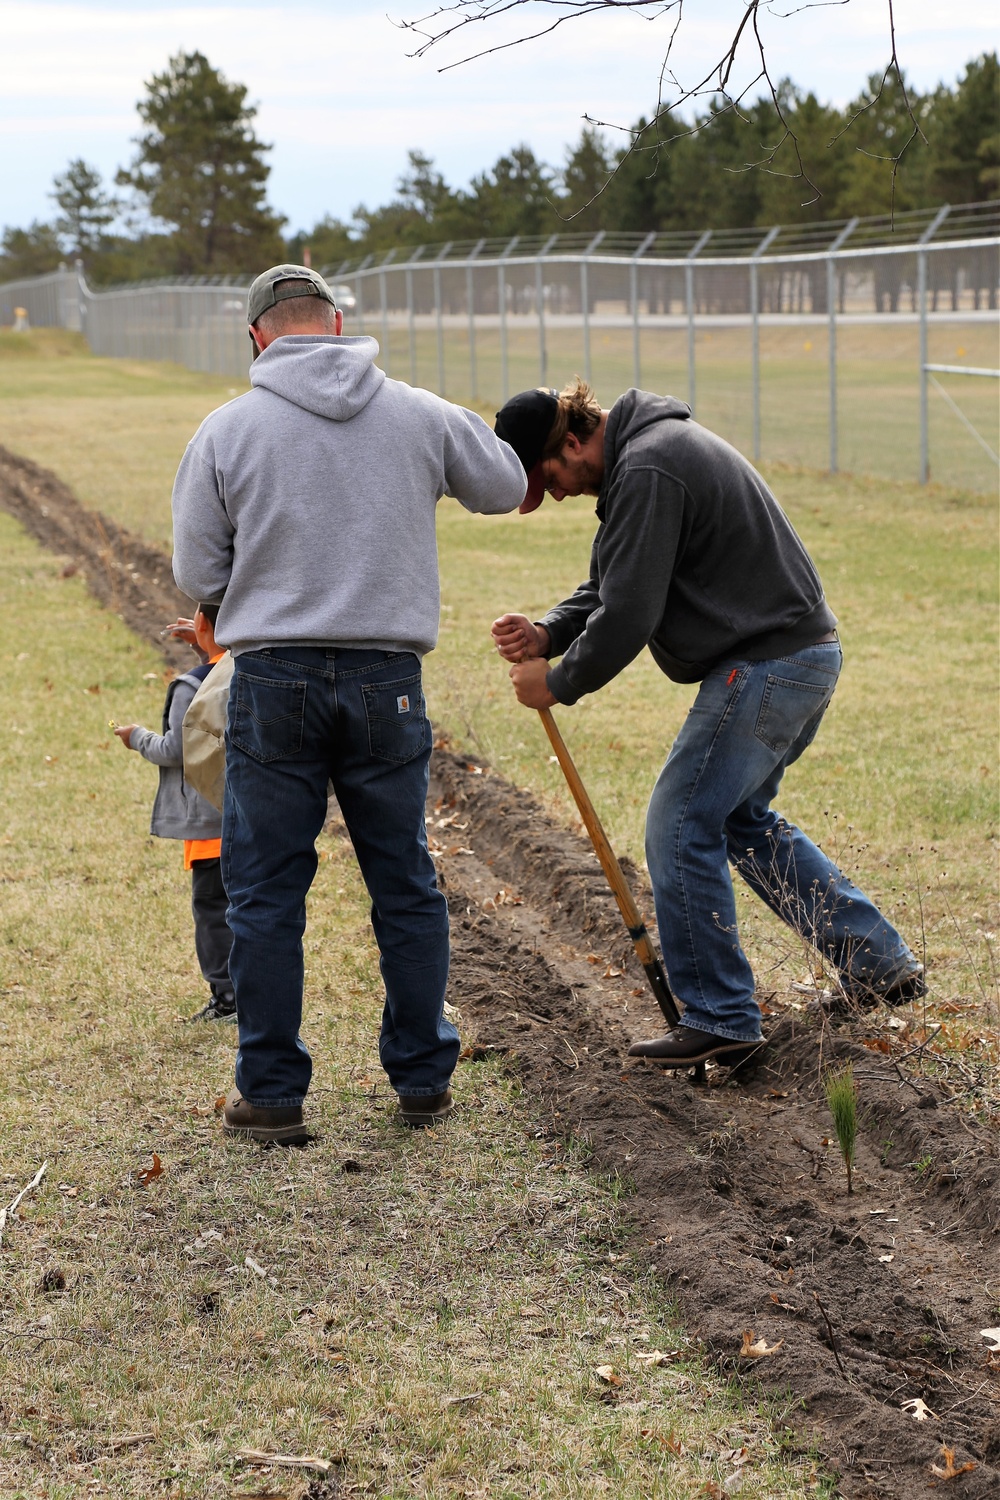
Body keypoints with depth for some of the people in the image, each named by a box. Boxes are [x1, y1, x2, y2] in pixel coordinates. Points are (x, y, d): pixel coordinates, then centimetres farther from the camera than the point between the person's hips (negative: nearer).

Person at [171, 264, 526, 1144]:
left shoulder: (227, 431, -4)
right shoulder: (421, 416, 1)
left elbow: (198, 573, 1)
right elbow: (505, 489, 18)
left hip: (273, 681, -2)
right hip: (387, 681, 2)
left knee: (266, 892, 7)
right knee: (406, 887, 13)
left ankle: (272, 1094, 10)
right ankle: (424, 1079, 20)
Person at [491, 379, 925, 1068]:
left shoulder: (647, 469, -19)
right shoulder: (652, 448, 16)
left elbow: (629, 614, -21)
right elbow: (612, 586, 20)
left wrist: (558, 684, -7)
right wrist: (548, 633, 3)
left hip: (767, 667, -11)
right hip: (804, 655, 11)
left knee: (681, 828, -4)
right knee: (744, 820, 22)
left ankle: (720, 1018, 3)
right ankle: (881, 962, 25)